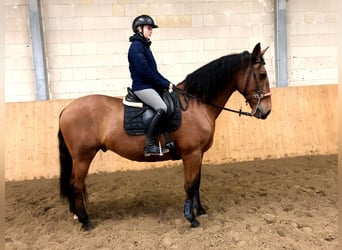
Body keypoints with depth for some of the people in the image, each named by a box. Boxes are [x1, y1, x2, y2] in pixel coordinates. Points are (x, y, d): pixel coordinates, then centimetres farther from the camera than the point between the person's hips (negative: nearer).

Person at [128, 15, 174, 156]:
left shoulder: (144, 46, 21)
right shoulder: (136, 46, -8)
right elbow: (145, 71, -17)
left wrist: (167, 83, 7)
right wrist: (164, 84, -11)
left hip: (151, 86, 10)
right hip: (142, 87, -10)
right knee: (162, 108, -28)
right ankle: (149, 144, -23)